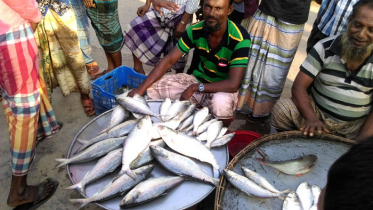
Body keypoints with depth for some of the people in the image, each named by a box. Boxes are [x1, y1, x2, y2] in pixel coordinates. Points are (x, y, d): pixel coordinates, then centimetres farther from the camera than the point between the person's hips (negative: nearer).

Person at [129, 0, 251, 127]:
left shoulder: (240, 39, -26)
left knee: (221, 102, -40)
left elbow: (233, 85, -29)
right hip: (198, 80, 5)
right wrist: (140, 89, -16)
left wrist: (194, 88, -27)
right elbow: (169, 60, -8)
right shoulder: (195, 30, -11)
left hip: (223, 89, -4)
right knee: (150, 88, -6)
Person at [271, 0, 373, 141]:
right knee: (282, 108, -27)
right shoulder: (324, 48, -8)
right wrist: (311, 118, -29)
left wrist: (361, 141, -23)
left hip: (356, 126, 1)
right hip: (316, 113, 0)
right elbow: (299, 86, -13)